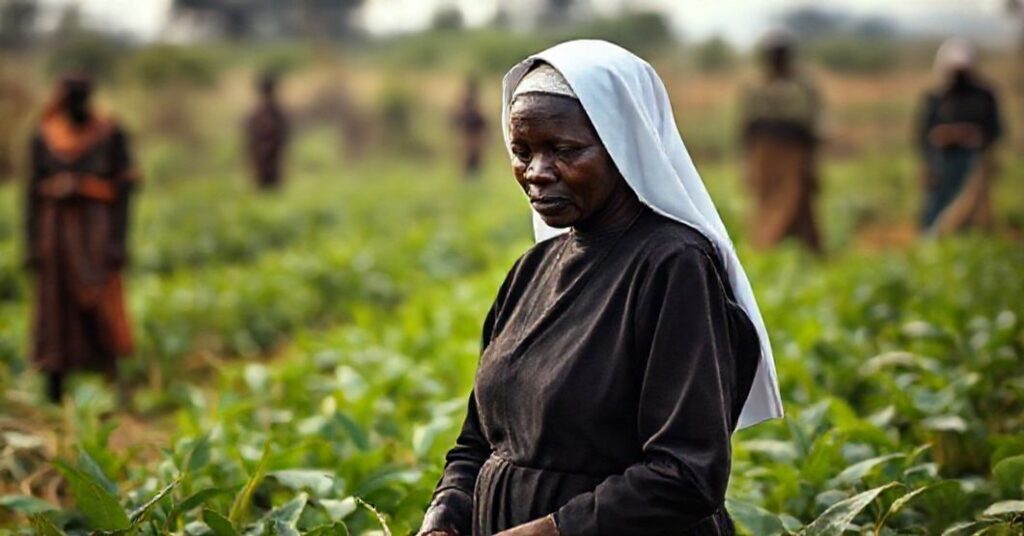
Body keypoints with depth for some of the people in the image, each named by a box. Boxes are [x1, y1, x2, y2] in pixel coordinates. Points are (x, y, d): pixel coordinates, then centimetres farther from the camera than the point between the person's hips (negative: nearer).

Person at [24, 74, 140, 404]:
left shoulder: (111, 135, -2)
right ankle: (54, 387, 14)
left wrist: (119, 240, -9)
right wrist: (31, 244, 2)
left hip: (96, 228, -2)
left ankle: (113, 380, -2)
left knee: (98, 305, -13)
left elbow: (123, 190, -2)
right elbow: (34, 192, 6)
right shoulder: (43, 138, 4)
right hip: (54, 227, 2)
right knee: (55, 311, 5)